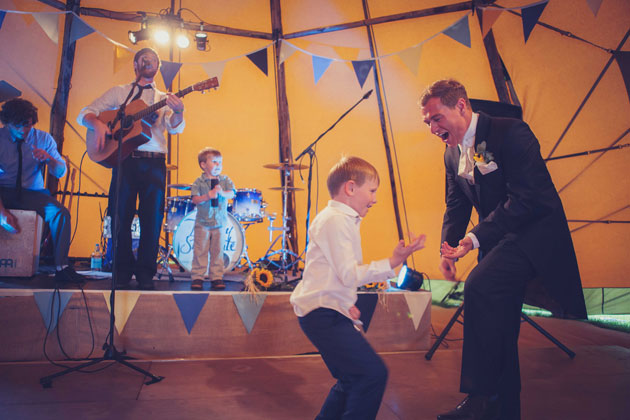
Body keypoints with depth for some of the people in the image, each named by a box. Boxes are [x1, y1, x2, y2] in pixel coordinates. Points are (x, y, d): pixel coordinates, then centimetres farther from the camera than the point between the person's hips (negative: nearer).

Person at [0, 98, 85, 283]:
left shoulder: (43, 139, 3)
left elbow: (61, 172, -2)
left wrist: (48, 159, -26)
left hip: (32, 193, 2)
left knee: (61, 213, -26)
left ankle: (61, 268, -23)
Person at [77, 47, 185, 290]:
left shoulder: (164, 99, 16)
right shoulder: (118, 92, 16)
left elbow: (175, 127, -3)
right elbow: (85, 114, 11)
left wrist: (178, 111, -26)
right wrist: (98, 123, -13)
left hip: (155, 163, 0)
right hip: (124, 160, 0)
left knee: (152, 219, -3)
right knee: (120, 216, -4)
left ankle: (145, 272, 7)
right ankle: (123, 271, 8)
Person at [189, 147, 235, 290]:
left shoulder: (225, 180, 4)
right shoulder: (199, 182, -3)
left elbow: (231, 194, -9)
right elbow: (194, 199, -11)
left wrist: (222, 193, -29)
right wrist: (208, 196, -26)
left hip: (220, 222, 2)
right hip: (202, 222, -2)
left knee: (217, 250, 7)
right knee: (200, 250, 2)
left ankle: (216, 277, 15)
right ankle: (197, 277, 10)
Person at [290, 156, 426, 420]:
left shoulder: (344, 220, 18)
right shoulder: (335, 220, -15)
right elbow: (349, 275, -22)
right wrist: (393, 262, -22)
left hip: (329, 311, 11)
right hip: (322, 314, -11)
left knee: (354, 380, 18)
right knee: (374, 373, -16)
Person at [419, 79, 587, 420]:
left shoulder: (510, 132, -17)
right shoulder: (453, 153, 7)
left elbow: (525, 197, -24)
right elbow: (456, 206, 11)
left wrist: (474, 239, -28)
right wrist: (448, 245, -8)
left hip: (535, 232, -8)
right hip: (499, 239, 8)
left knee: (479, 287, -30)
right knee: (500, 329, 8)